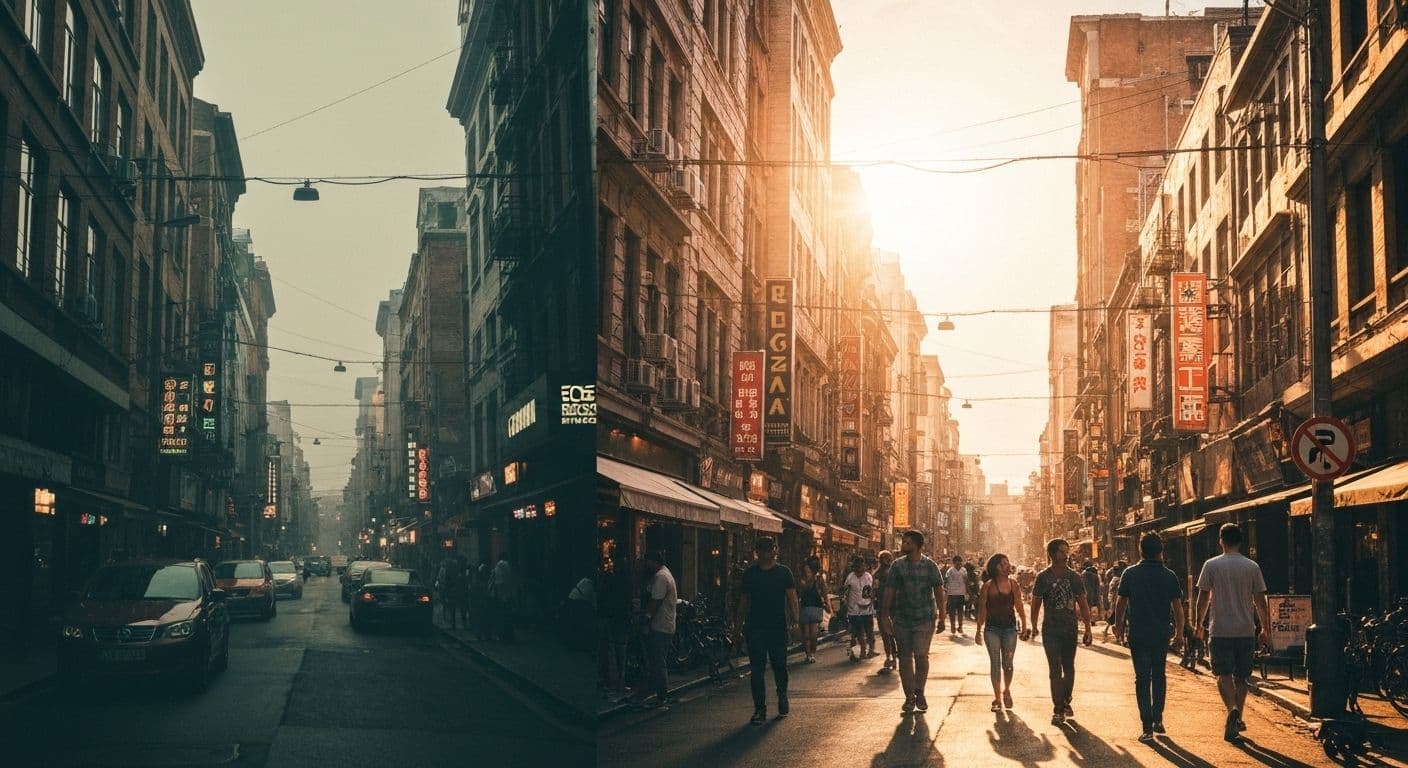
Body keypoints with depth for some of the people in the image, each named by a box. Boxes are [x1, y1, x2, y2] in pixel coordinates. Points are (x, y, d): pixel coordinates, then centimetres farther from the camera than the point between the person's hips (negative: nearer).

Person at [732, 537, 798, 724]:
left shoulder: (783, 572, 3)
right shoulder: (750, 573, 9)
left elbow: (792, 598, -3)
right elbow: (743, 602, 14)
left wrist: (794, 619, -20)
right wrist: (737, 628, 13)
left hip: (777, 627, -2)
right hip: (754, 628, 2)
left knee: (780, 666, 4)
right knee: (756, 669, 0)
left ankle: (783, 697, 32)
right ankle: (760, 709, 5)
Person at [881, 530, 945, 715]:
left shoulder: (930, 566, 1)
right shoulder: (898, 565, 5)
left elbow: (938, 590, 4)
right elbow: (889, 591, 6)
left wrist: (941, 615, 1)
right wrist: (886, 615, 2)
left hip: (925, 618, -2)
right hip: (901, 619, 2)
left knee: (921, 655, -7)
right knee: (905, 658, 3)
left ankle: (919, 693, 11)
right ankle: (909, 697, 11)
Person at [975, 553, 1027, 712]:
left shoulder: (1014, 584, 0)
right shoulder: (988, 586, -5)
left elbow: (1019, 607, 8)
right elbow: (982, 609, 0)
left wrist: (1024, 625, 6)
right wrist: (978, 630, 2)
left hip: (1010, 627, 2)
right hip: (992, 629, -2)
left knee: (1007, 663, 7)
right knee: (995, 663, -1)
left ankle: (1007, 690, 31)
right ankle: (997, 698, 5)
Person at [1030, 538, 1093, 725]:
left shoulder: (1074, 577, 4)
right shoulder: (1043, 577, -2)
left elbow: (1083, 604, 7)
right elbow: (1036, 604, 3)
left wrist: (1088, 629, 2)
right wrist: (1034, 625, -3)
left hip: (1070, 630, 2)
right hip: (1050, 631, -2)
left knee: (1069, 669, 11)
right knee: (1055, 670, -6)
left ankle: (1066, 702, 30)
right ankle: (1058, 710, -3)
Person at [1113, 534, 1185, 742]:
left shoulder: (1130, 574, -4)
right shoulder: (1169, 576, -2)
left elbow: (1120, 603, 0)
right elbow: (1177, 607, -1)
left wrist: (1119, 627, 14)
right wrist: (1179, 633, 8)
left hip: (1137, 634, -2)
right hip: (1162, 633, 2)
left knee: (1142, 678, 1)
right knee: (1159, 675, 19)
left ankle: (1147, 727, -5)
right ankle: (1157, 719, 21)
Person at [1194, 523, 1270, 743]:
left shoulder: (1211, 565, -4)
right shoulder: (1252, 567, 1)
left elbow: (1203, 598, -1)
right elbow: (1260, 602, 3)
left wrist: (1199, 625, 11)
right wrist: (1265, 628, 13)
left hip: (1220, 630, -2)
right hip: (1246, 631, 2)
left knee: (1224, 674, 0)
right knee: (1241, 677, 13)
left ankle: (1232, 709, -24)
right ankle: (1237, 720, 18)